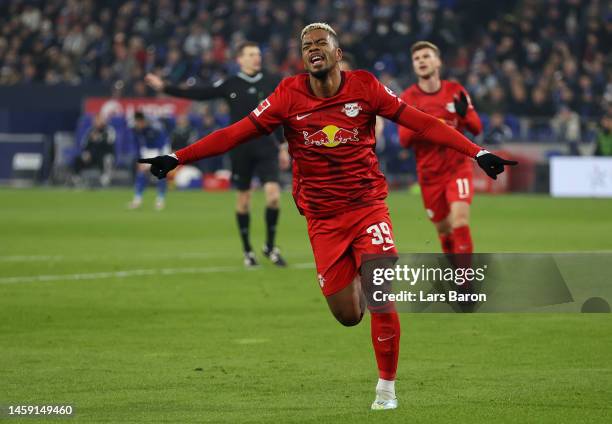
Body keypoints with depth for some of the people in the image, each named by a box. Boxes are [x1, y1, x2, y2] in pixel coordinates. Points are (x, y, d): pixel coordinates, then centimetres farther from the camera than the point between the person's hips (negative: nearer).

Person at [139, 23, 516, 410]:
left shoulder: (364, 87, -6)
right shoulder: (289, 96, -5)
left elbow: (421, 123, -5)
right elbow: (236, 134, -5)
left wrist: (478, 152, -10)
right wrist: (177, 158, -12)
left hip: (368, 207, -1)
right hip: (323, 219, 1)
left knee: (379, 300, -15)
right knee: (348, 316, 1)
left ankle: (387, 387, 4)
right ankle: (355, 278, 38)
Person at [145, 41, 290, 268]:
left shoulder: (271, 83, 3)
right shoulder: (230, 85, 0)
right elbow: (198, 94, -1)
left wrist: (284, 147, 11)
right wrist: (164, 88, -6)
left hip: (266, 147, 0)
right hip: (240, 149, 0)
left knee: (273, 193, -14)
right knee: (243, 198, 6)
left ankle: (270, 247, 1)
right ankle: (247, 251, 19)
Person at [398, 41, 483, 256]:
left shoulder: (455, 91, -1)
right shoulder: (408, 98, -2)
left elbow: (477, 128, -1)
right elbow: (404, 140, -6)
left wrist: (464, 114, -22)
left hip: (458, 167, -1)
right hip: (429, 173, 1)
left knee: (460, 220, -20)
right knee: (444, 230, 8)